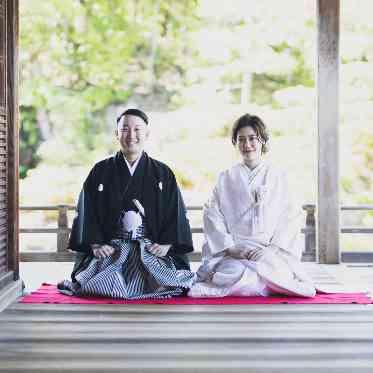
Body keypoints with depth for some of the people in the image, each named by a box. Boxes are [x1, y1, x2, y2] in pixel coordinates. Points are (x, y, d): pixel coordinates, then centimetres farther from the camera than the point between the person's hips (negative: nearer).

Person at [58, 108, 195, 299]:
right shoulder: (100, 171, 10)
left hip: (153, 250, 1)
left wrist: (166, 244, -7)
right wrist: (96, 244, -6)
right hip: (110, 250, -1)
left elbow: (175, 212, 7)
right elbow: (87, 211, 6)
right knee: (105, 285, -27)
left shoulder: (163, 174, 10)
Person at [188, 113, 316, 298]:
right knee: (237, 273, -34)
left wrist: (272, 249, -9)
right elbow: (212, 217, 6)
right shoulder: (226, 178, 14)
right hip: (233, 253, -1)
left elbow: (289, 220, 6)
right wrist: (230, 248, -9)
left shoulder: (278, 177, 13)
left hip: (272, 254, 1)